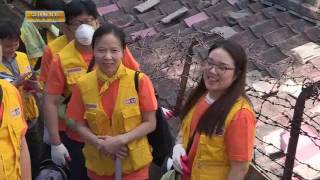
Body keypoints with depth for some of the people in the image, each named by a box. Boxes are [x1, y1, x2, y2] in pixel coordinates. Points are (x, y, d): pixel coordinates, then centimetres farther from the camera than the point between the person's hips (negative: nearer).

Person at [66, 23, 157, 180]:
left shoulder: (139, 80, -13)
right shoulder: (83, 85, -8)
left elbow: (150, 123, -8)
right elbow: (80, 125, -1)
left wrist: (121, 140, -19)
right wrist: (101, 144, -16)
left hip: (134, 163, -1)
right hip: (98, 165, 2)